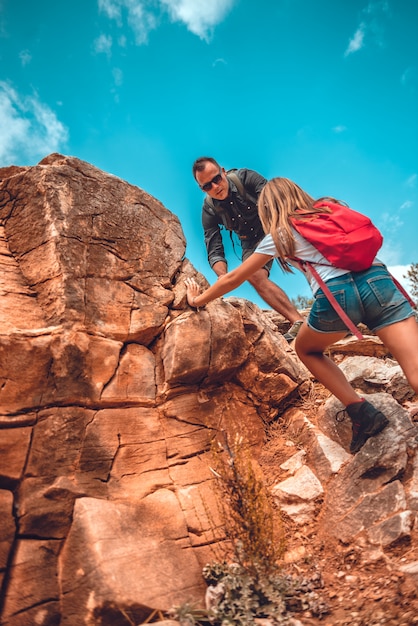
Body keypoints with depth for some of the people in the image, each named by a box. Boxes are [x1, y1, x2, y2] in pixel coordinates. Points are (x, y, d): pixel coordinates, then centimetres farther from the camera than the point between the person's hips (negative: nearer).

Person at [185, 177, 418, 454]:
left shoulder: (279, 235, 17)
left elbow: (233, 278, 24)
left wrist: (198, 299, 38)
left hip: (336, 294, -3)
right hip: (379, 280, 4)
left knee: (306, 349, 25)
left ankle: (362, 411, 11)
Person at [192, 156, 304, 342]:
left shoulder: (245, 178, -19)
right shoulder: (209, 210, -13)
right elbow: (214, 251, -14)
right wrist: (223, 277, -35)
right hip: (251, 242, 1)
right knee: (255, 276, -24)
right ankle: (298, 321, -24)